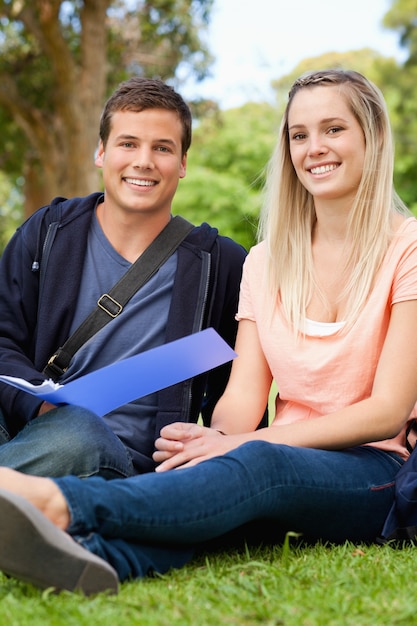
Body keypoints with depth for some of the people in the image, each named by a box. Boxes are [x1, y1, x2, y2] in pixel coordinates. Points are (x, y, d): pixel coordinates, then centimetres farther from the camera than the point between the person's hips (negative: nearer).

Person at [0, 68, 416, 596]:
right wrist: (217, 438, -22)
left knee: (257, 463, -36)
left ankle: (60, 503, -57)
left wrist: (245, 442, -20)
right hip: (286, 466, 4)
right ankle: (93, 555, -60)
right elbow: (243, 395, 3)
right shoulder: (266, 261, 12)